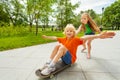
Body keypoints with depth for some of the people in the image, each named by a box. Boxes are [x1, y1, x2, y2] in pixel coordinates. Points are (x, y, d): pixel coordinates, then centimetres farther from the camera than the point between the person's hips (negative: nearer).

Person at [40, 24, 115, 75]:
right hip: (63, 57, 6)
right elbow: (55, 38, 17)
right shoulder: (64, 39, 6)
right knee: (57, 46, -15)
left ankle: (51, 66, -33)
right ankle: (49, 63, -18)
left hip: (70, 59, -6)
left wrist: (98, 36, -46)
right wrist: (46, 37, 27)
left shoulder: (75, 39, -12)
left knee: (62, 47, -29)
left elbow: (84, 37, -31)